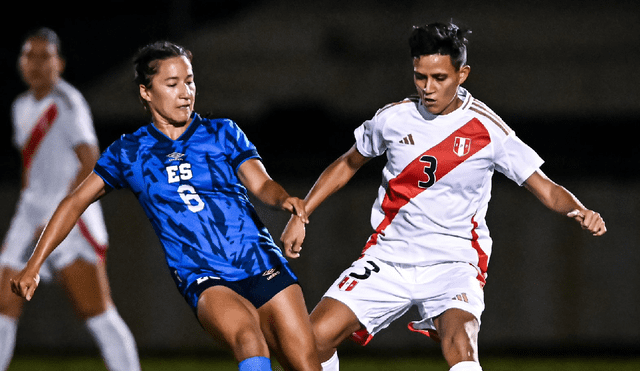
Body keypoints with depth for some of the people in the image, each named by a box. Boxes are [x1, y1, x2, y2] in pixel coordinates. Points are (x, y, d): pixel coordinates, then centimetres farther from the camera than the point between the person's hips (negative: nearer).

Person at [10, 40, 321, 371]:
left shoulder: (223, 133, 12)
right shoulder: (129, 152, 12)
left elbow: (261, 184, 2)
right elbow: (75, 203, 17)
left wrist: (283, 199, -22)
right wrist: (33, 266, 12)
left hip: (262, 265, 2)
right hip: (204, 280, -2)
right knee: (248, 338, -34)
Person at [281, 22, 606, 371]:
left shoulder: (488, 130, -8)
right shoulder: (393, 118, -1)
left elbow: (546, 189, -4)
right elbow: (347, 164, 18)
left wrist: (579, 211, -25)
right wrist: (300, 215, 13)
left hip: (454, 262, -3)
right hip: (388, 258, 3)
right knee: (315, 338, -10)